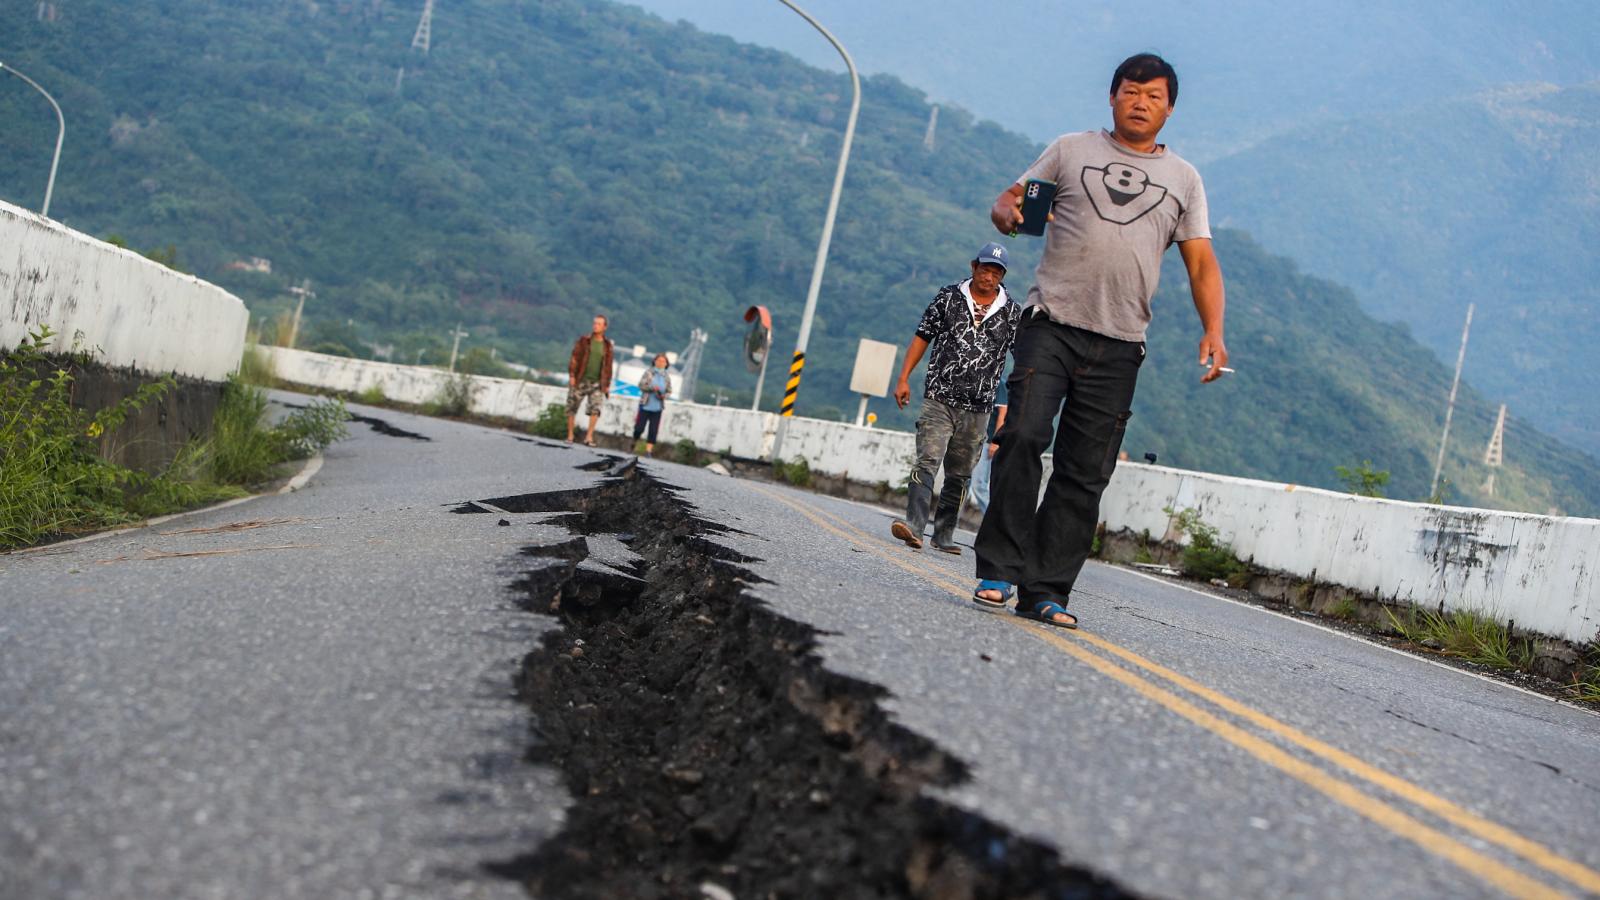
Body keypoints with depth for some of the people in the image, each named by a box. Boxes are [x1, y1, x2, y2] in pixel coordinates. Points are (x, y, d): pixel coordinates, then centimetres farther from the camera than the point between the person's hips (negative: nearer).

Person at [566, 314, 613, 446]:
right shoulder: (584, 340, 1)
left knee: (595, 408, -16)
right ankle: (570, 436, 13)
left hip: (597, 382, 1)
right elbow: (574, 358, -1)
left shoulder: (607, 345, 7)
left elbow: (608, 365, 9)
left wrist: (607, 385, 7)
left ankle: (589, 436, -13)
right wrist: (572, 375, -10)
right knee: (572, 408, 3)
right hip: (580, 381, -1)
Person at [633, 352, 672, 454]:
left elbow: (669, 391, 9)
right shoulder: (648, 372, -3)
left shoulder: (667, 377, 3)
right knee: (639, 428, 1)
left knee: (653, 431, -3)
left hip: (657, 408, 2)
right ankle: (633, 443, 27)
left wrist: (663, 396, -13)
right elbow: (641, 385, -7)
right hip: (645, 405, -2)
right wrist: (652, 388, -23)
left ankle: (648, 451, 2)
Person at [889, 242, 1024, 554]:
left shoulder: (1012, 313, 5)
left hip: (977, 409, 2)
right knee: (927, 462, -17)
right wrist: (904, 378, 0)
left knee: (959, 476, 8)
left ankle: (944, 536, 17)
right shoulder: (948, 297, 4)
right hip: (939, 399, -2)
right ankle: (914, 525, -26)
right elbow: (922, 337, 7)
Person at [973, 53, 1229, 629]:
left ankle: (1045, 592, 2)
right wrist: (1007, 212, -12)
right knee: (1023, 436, -19)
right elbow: (1009, 202, 14)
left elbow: (1201, 262, 11)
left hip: (1118, 345, 2)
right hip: (1051, 323, -2)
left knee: (1086, 473, -1)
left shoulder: (1184, 179, 16)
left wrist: (1212, 331, -4)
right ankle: (998, 569, -10)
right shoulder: (1071, 150, 13)